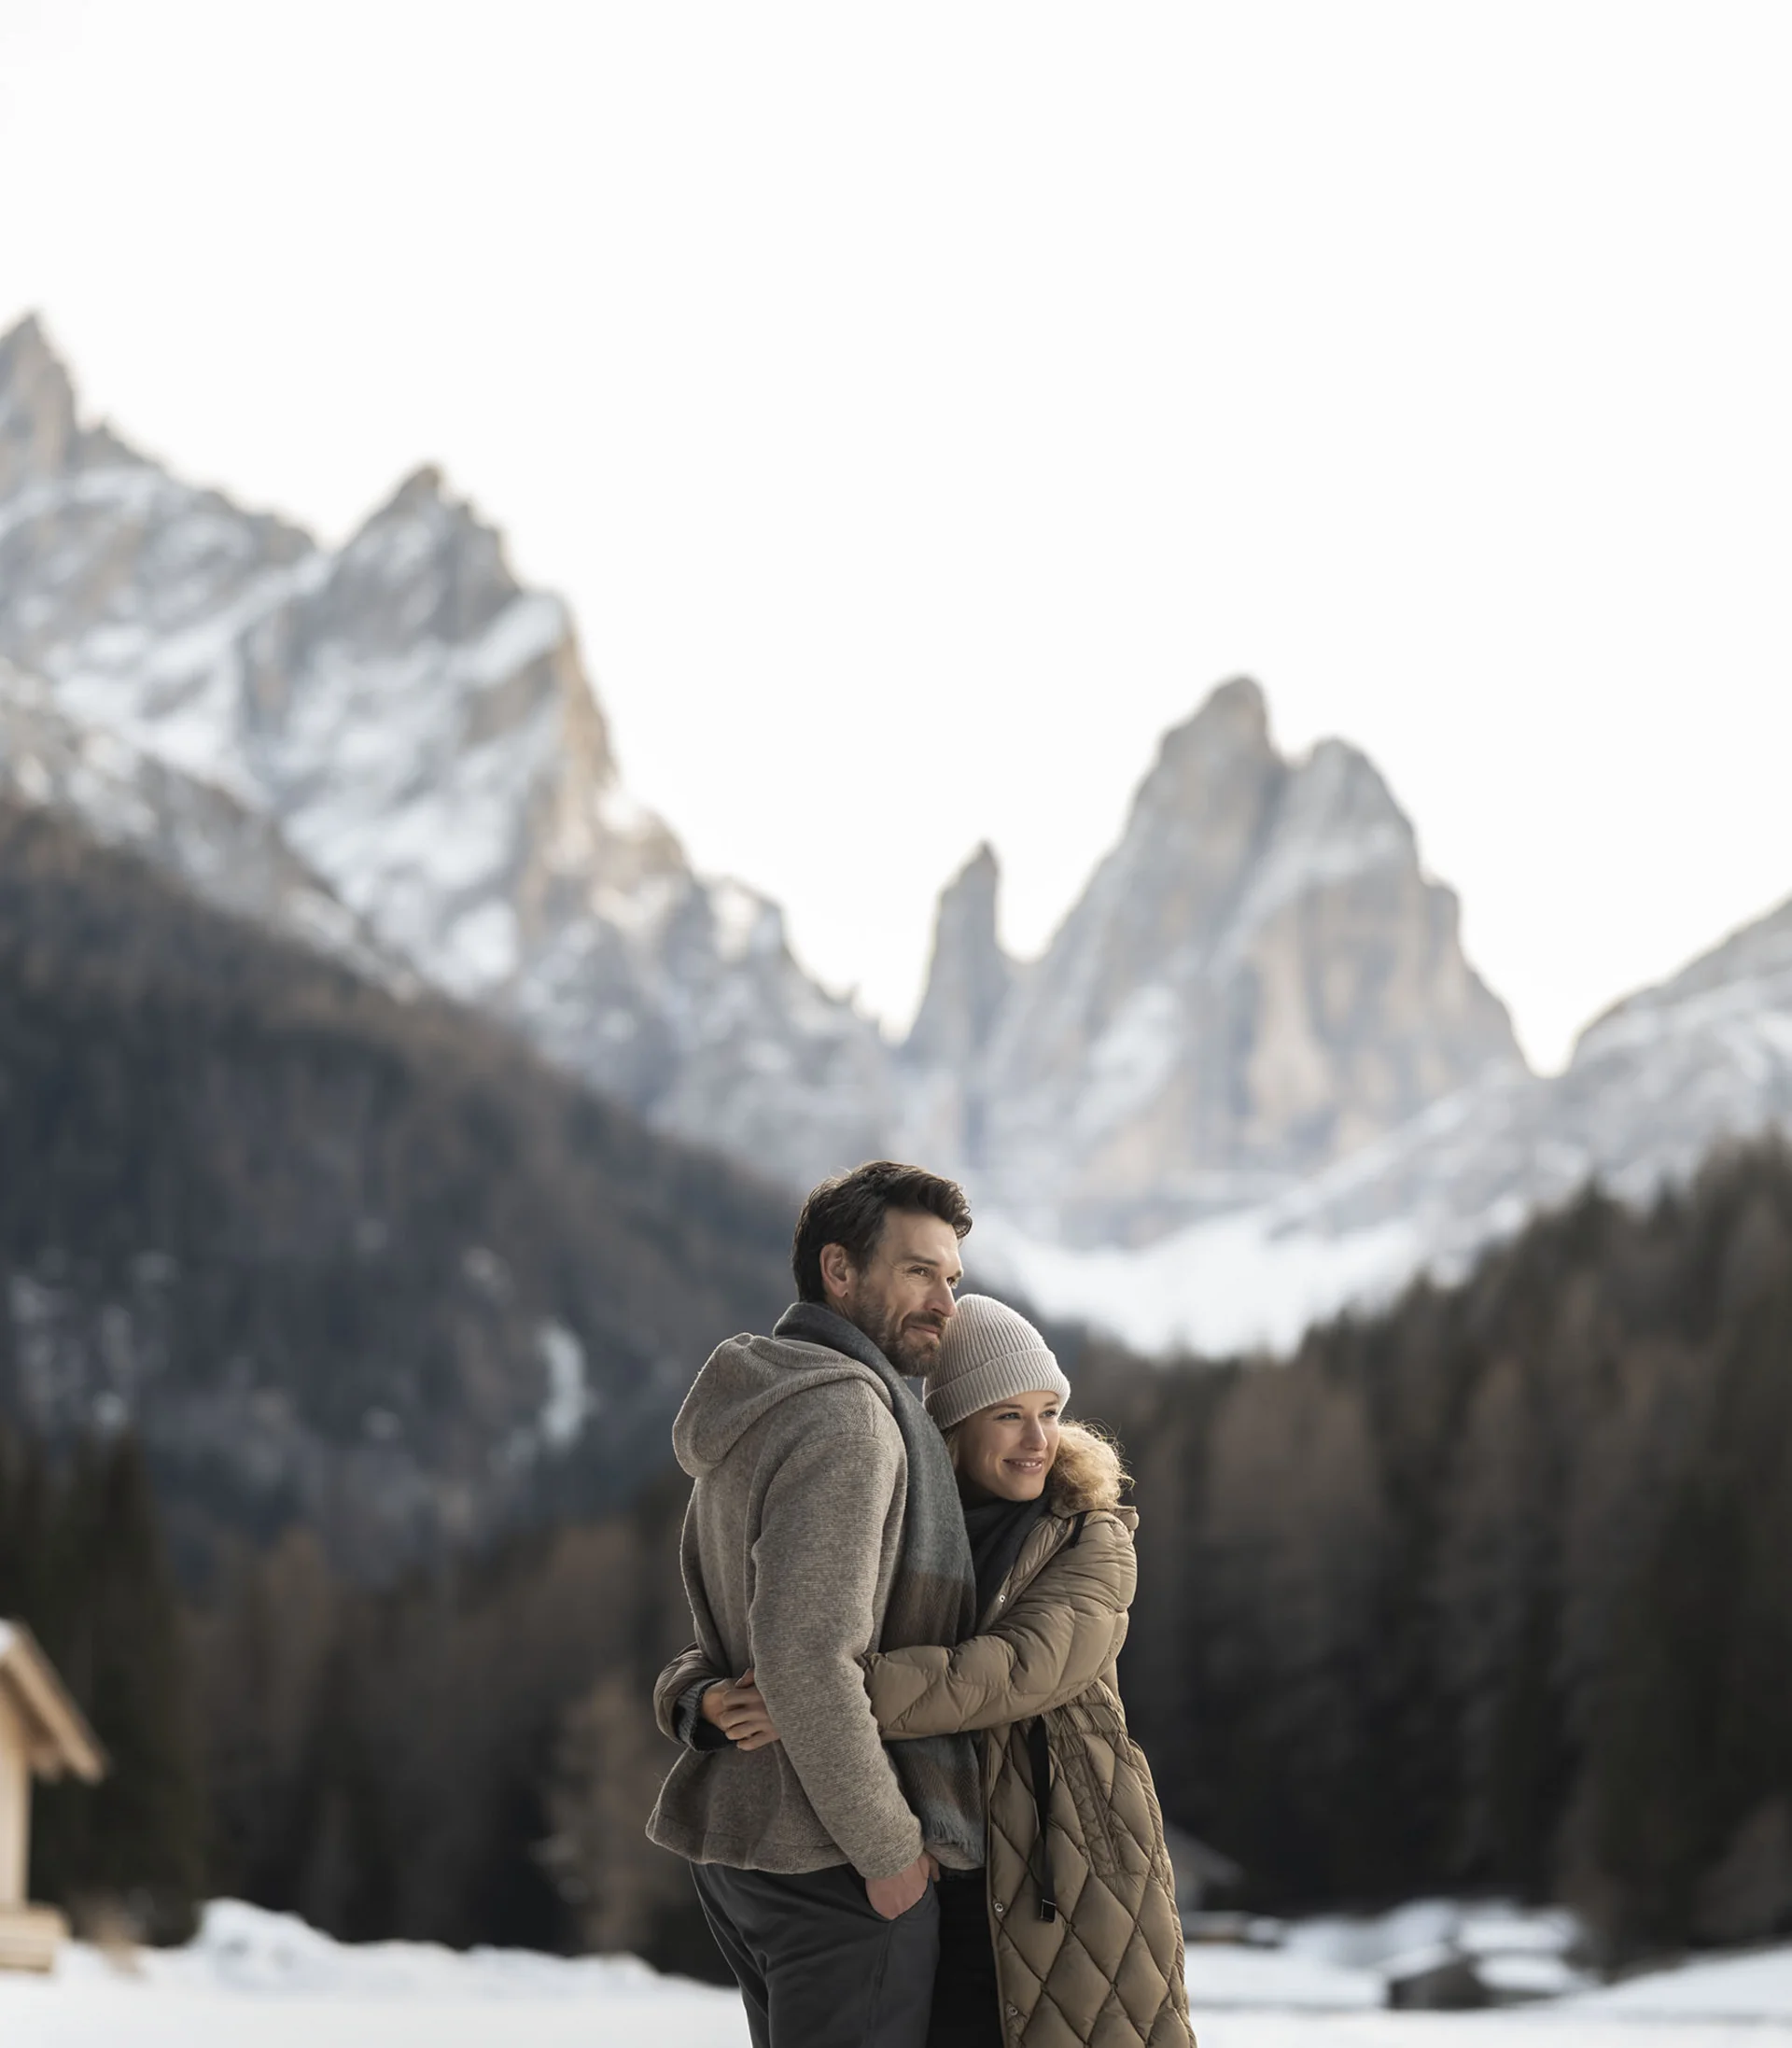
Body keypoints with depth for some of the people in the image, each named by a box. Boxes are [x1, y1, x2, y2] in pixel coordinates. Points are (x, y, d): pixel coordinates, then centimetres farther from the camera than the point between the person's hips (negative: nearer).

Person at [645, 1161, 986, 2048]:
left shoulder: (752, 1420, 16)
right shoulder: (845, 1415, -16)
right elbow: (805, 1657, -25)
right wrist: (888, 1845, -19)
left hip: (745, 1834, 10)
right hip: (833, 1857, -10)